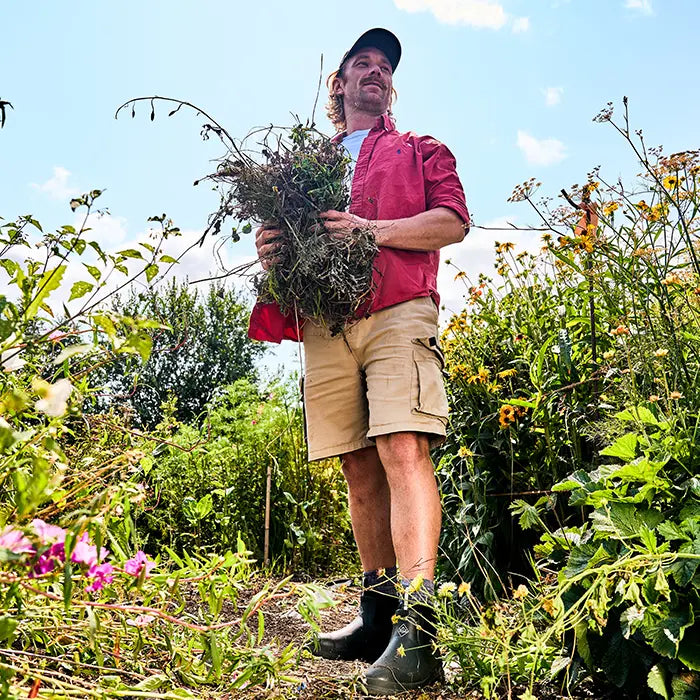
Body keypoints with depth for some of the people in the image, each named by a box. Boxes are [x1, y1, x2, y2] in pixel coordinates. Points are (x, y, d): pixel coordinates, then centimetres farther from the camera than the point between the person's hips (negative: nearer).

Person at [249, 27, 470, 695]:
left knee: (403, 448, -20)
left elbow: (453, 221, 6)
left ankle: (417, 628, -24)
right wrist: (273, 248, 2)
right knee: (359, 467, 3)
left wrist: (371, 229, -8)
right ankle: (377, 613, 11)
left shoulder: (420, 150, 21)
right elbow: (292, 233, 27)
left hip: (398, 310, -3)